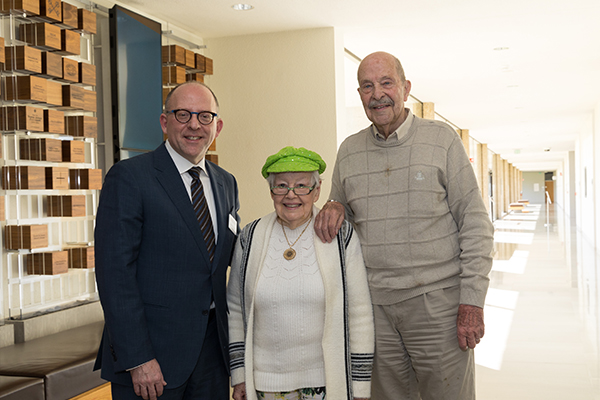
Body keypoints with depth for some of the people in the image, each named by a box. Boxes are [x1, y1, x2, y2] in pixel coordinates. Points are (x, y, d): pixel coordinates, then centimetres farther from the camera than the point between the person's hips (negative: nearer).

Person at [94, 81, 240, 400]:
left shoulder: (226, 183, 11)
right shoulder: (129, 177, -9)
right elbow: (114, 273, -14)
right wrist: (137, 359, -18)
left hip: (212, 347, 6)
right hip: (152, 351, -5)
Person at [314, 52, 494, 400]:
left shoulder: (442, 139, -2)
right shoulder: (349, 151, 9)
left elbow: (475, 224, -3)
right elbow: (343, 210, 22)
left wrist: (472, 302, -10)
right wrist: (334, 208, -4)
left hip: (437, 301, -3)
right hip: (375, 306, 3)